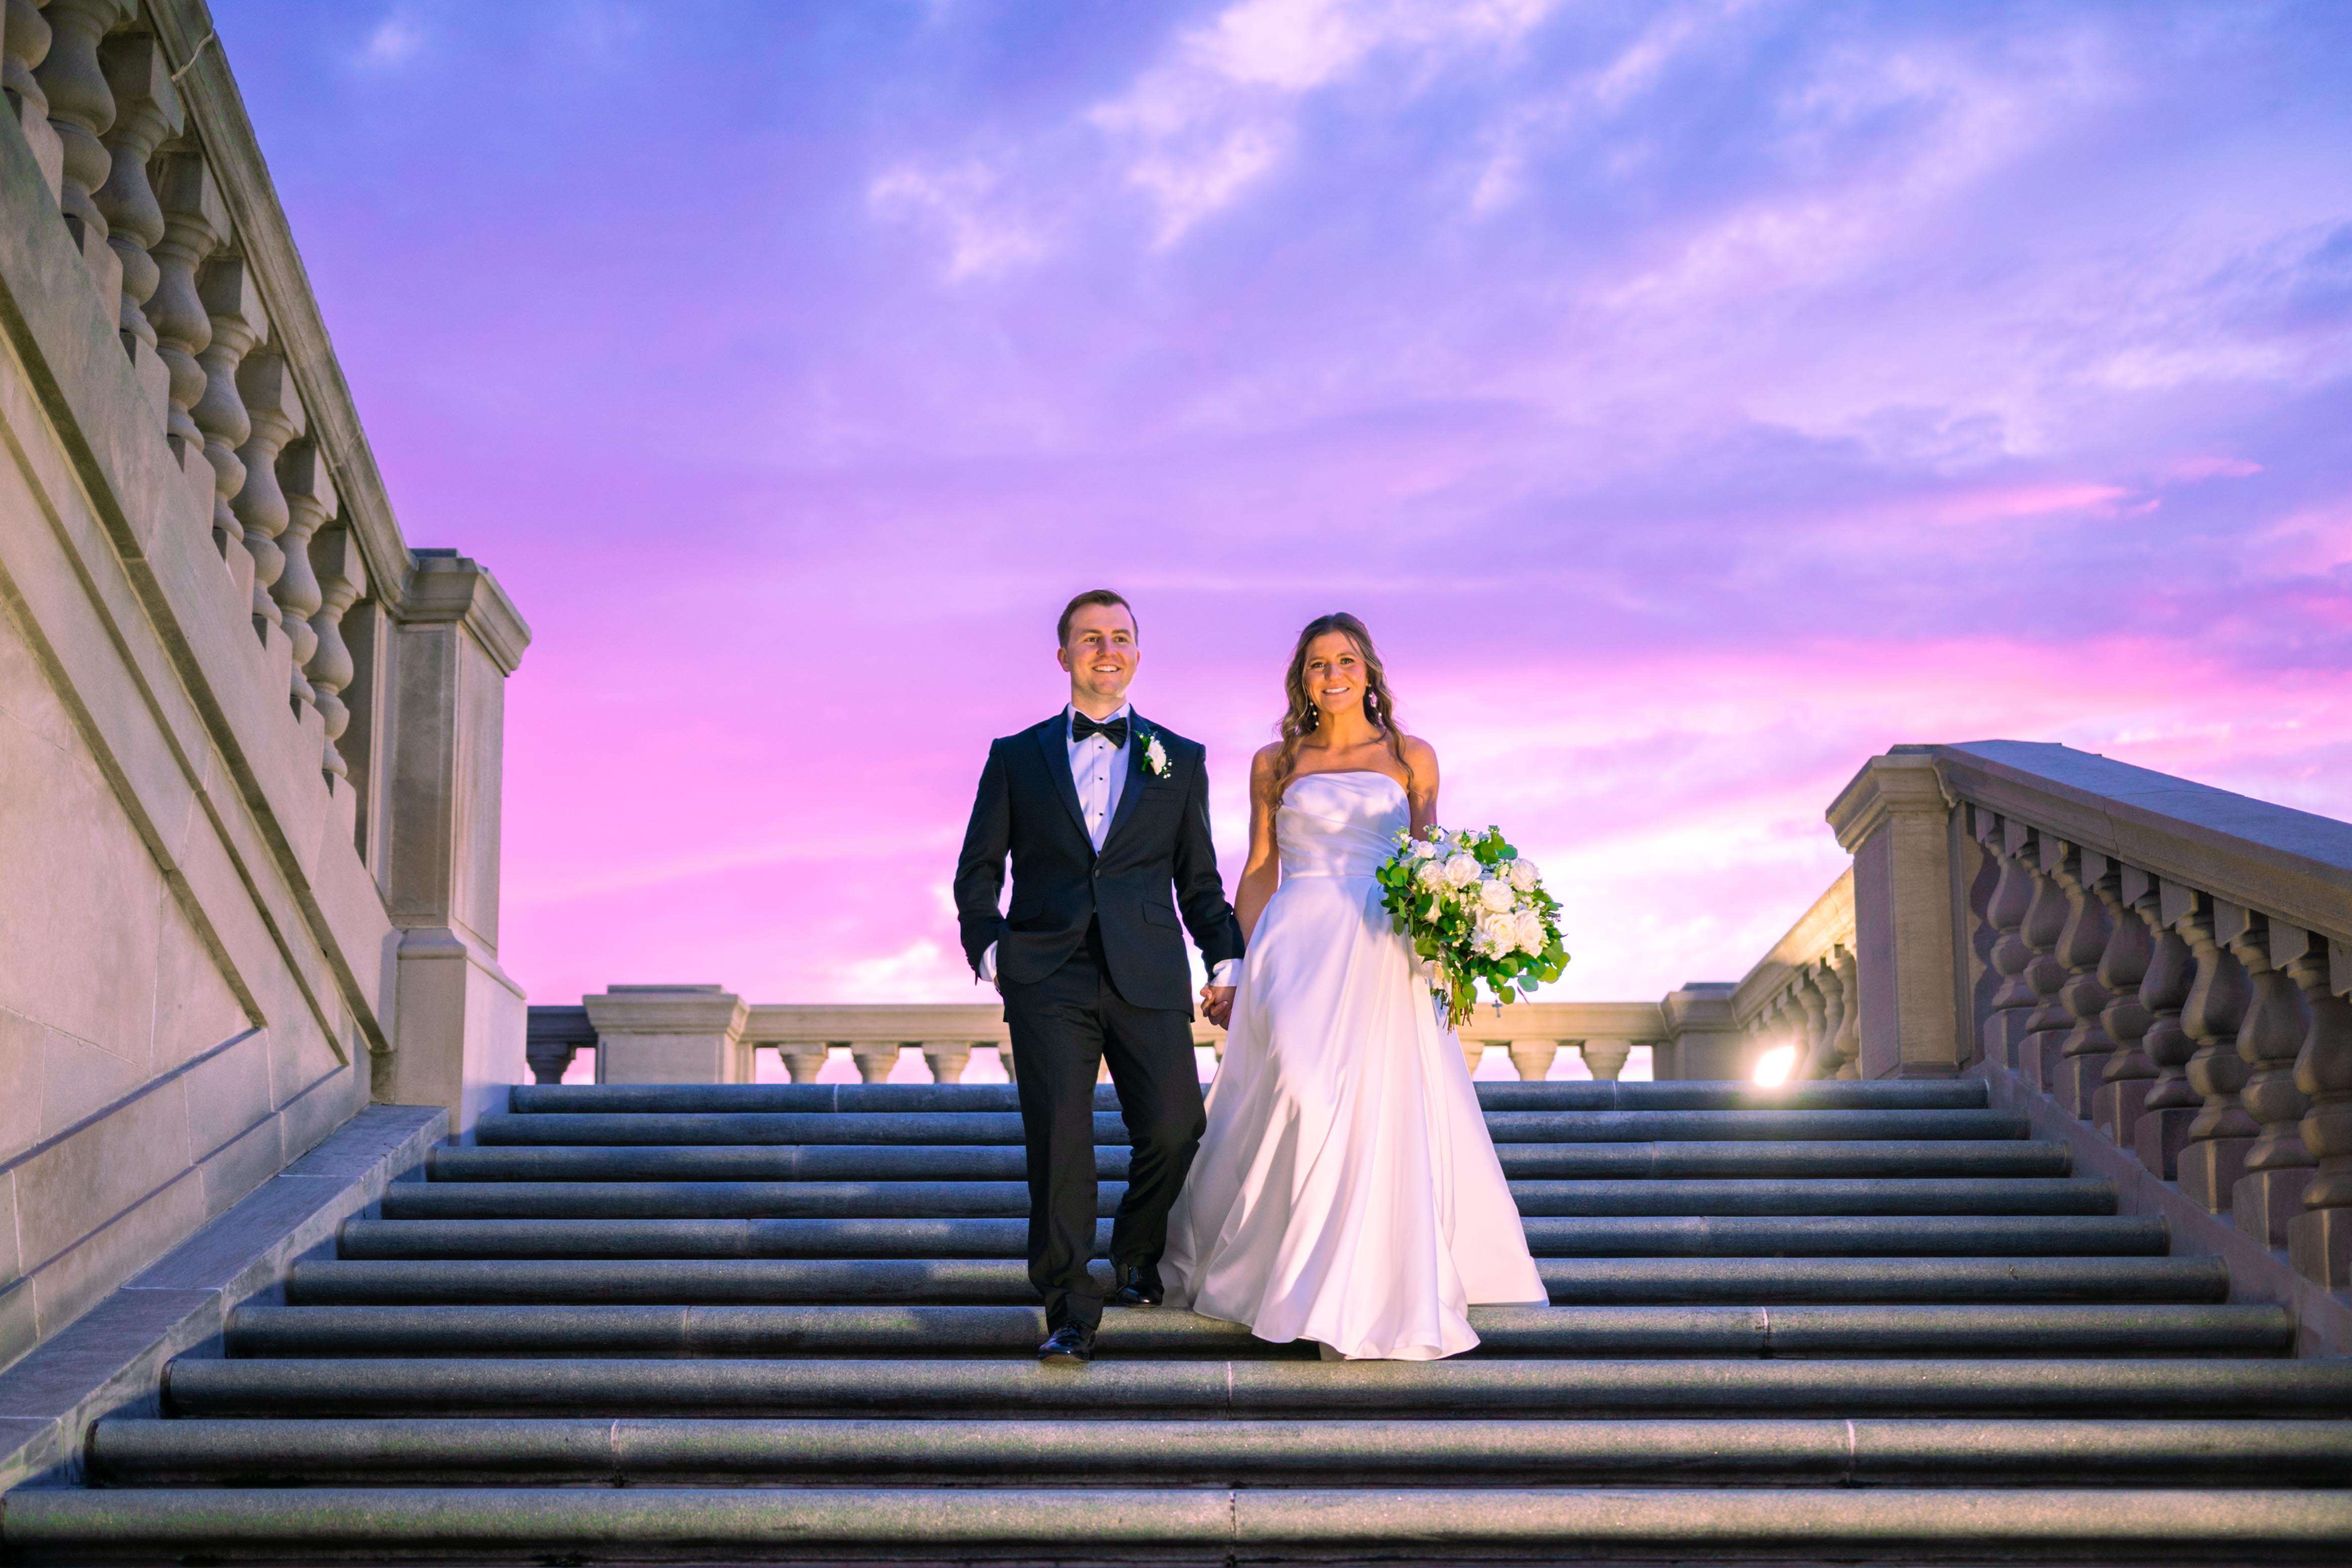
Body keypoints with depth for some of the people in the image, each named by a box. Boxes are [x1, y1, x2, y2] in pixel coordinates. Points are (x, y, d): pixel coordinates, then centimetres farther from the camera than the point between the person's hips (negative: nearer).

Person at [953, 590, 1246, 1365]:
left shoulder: (1180, 760, 15)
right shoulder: (1017, 757, 12)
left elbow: (1199, 880, 16)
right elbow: (977, 871, 14)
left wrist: (1226, 962, 5)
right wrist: (989, 948, -1)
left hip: (1149, 979, 1)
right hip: (1048, 977, -1)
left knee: (1174, 1132, -7)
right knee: (1058, 1139, -10)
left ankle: (1137, 1256, 23)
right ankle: (1069, 1312, 0)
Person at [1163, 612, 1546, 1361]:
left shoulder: (1412, 759, 10)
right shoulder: (1274, 763, 10)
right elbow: (1258, 872, 11)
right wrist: (1245, 966, 4)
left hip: (1382, 954, 1)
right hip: (1294, 946, -1)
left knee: (1384, 1115, -4)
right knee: (1301, 1088, -17)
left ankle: (1374, 1292, 8)